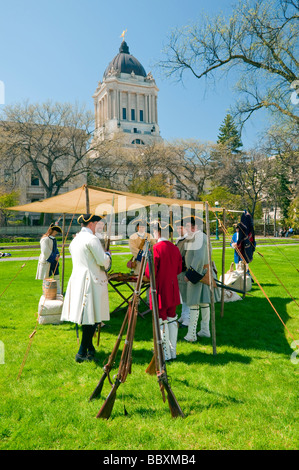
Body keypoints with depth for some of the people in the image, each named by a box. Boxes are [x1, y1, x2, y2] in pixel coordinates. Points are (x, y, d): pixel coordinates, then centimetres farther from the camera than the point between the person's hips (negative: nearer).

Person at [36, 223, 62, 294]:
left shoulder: (54, 239, 12)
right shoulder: (45, 239, -17)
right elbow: (45, 251, -22)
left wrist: (57, 255, 1)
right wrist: (54, 257, -16)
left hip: (54, 260, 8)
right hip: (46, 260, -8)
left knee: (56, 275, 7)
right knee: (45, 277, 3)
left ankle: (58, 292, 13)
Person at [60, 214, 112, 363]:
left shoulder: (75, 239, 13)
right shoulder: (91, 239, -14)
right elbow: (103, 261, -16)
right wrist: (108, 255, 6)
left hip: (77, 278, 9)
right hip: (91, 280, -9)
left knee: (85, 316, 16)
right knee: (92, 316, -2)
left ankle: (89, 347, 30)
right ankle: (82, 353, 1)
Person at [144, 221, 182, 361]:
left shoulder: (156, 248, -17)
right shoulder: (175, 248, 3)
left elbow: (150, 273, -17)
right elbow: (179, 269, 11)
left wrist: (144, 270, 3)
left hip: (160, 290, -6)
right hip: (172, 290, 6)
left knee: (162, 320, 3)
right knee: (172, 318, 14)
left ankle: (165, 354, 13)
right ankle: (173, 351, 24)